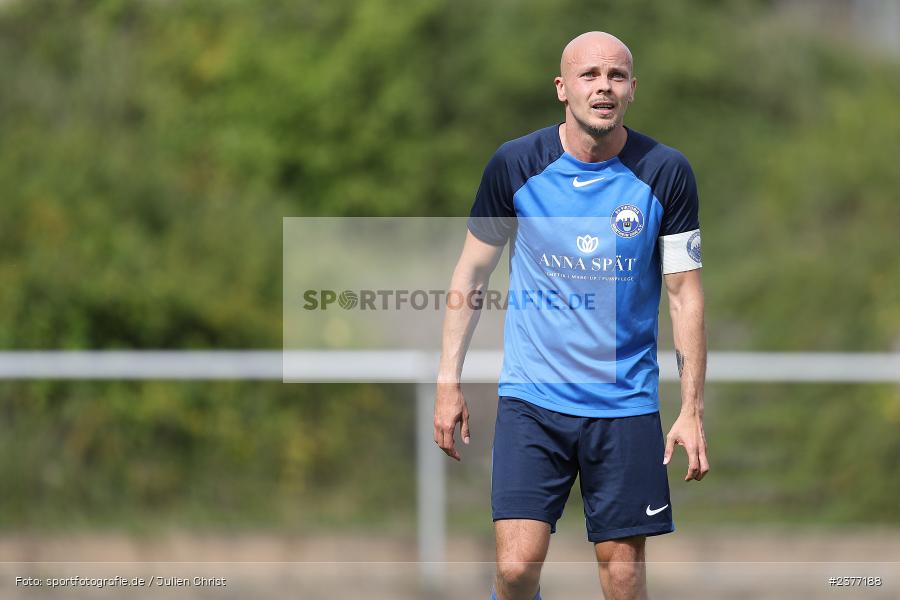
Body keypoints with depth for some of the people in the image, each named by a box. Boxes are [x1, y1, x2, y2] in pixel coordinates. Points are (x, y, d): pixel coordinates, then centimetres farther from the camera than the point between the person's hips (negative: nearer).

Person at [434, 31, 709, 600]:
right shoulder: (515, 165, -3)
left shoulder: (665, 173, -4)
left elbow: (685, 293, 0)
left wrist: (692, 411, -4)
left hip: (626, 404, 0)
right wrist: (449, 381, 4)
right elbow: (473, 271, 8)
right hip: (532, 399, 0)